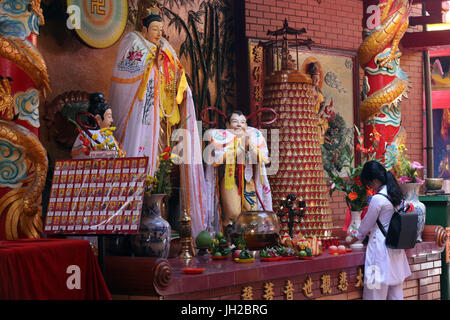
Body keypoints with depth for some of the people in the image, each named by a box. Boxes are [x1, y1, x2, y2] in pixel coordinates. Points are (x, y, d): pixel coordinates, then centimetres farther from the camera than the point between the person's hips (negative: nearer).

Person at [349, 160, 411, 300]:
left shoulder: (377, 199, -16)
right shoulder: (397, 195, 8)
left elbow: (366, 224, -5)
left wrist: (355, 238, 13)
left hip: (381, 246, -8)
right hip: (396, 247, 8)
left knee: (376, 293, -2)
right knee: (396, 294, 11)